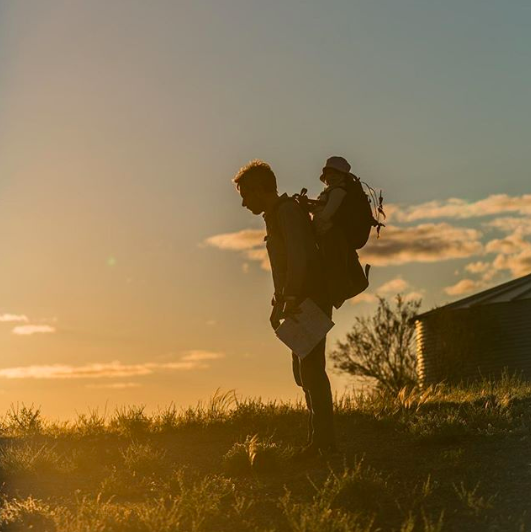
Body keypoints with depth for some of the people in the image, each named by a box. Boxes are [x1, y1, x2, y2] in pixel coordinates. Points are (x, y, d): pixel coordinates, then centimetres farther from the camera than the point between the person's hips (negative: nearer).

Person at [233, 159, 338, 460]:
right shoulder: (276, 215, 20)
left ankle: (324, 441, -7)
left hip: (310, 301, -10)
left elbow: (299, 256, -23)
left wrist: (290, 299, -24)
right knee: (304, 370, 11)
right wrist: (280, 303, 19)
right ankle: (320, 439, 17)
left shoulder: (287, 211, -11)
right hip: (302, 304, 10)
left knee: (311, 369, -10)